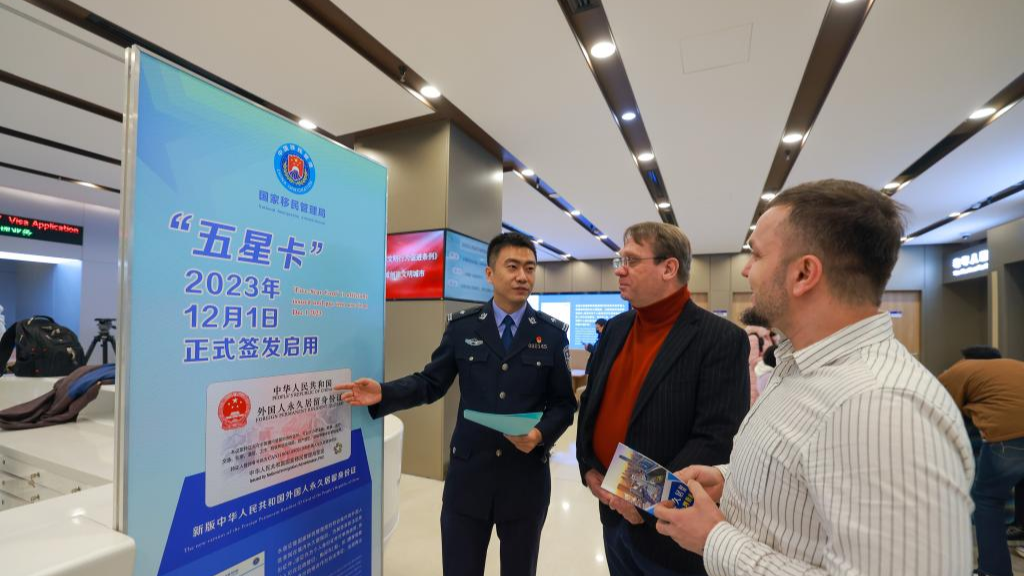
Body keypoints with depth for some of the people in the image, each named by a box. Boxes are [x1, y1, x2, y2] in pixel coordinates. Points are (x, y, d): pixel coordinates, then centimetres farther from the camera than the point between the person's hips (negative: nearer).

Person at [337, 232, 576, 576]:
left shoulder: (552, 333, -2)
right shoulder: (462, 326, -1)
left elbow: (563, 403, 0)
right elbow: (431, 383, 2)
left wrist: (541, 434, -18)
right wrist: (383, 393, -13)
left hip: (526, 478, 1)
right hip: (468, 474, 0)